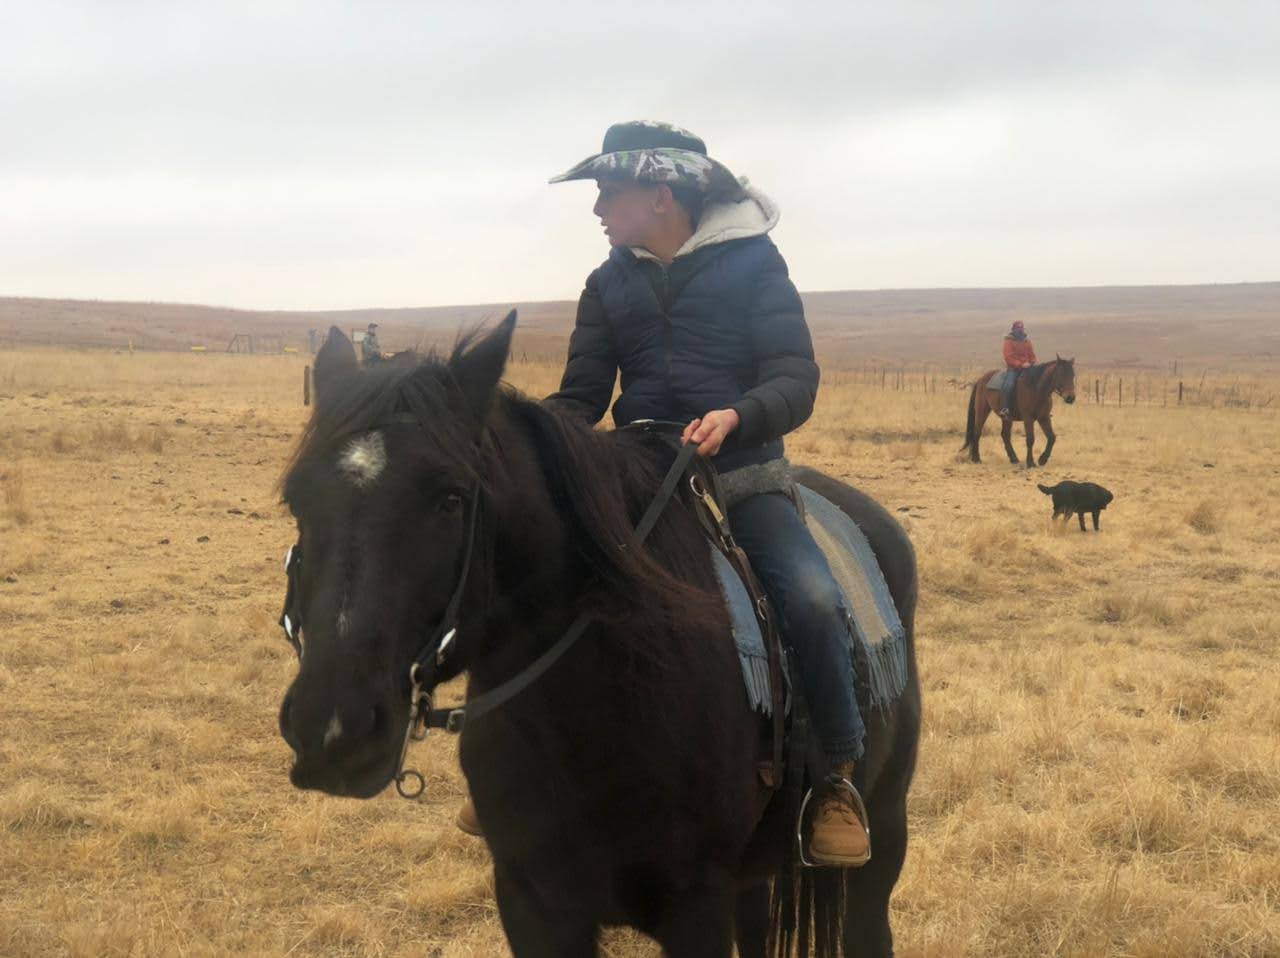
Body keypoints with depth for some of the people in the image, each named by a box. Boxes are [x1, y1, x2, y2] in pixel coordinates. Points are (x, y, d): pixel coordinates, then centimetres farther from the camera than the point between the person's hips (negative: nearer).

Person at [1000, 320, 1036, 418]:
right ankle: (1004, 409, -30)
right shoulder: (1009, 342, -1)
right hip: (1013, 368, -5)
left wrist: (1031, 363, -7)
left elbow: (1032, 356, 17)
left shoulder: (1027, 342, 15)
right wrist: (1020, 364, -21)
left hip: (1026, 368, 5)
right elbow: (1008, 357, -10)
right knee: (1008, 386, -30)